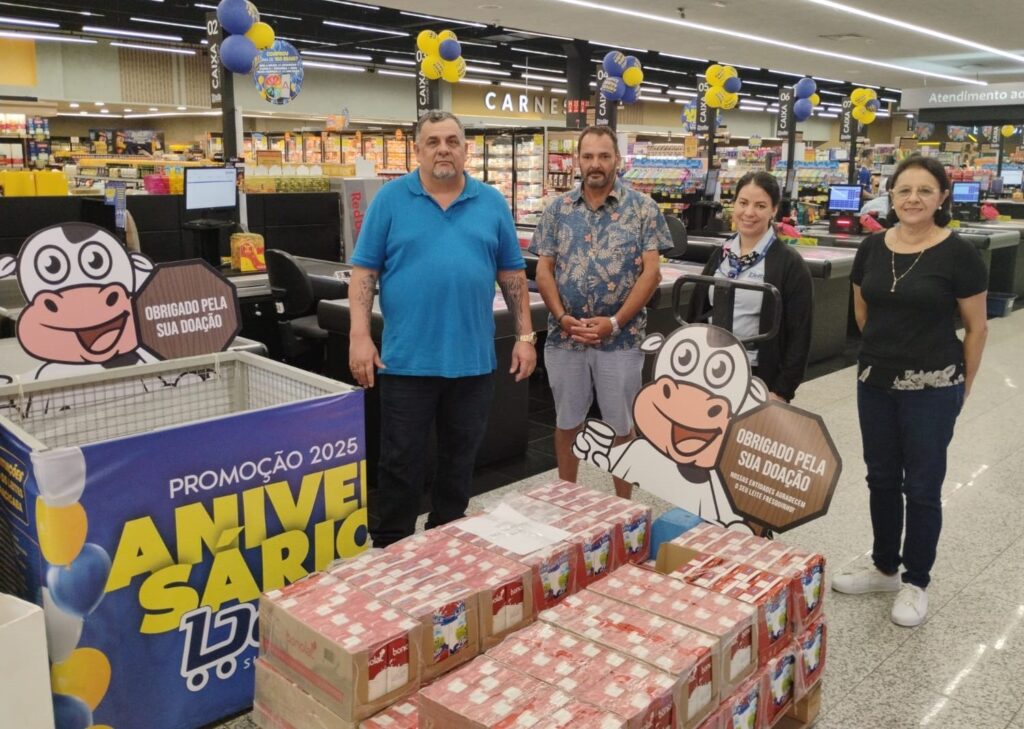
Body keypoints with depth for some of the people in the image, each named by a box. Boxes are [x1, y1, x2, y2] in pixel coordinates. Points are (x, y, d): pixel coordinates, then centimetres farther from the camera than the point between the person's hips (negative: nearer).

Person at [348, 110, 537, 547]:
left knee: (460, 459, 15)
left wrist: (524, 336, 5)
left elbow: (512, 274, 10)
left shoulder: (491, 203, 7)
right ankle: (388, 549, 20)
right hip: (407, 359, -2)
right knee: (401, 463, 5)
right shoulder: (391, 199, 0)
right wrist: (360, 337, -11)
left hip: (474, 359, 3)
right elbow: (364, 271, -1)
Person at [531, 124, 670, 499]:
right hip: (564, 336, 2)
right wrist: (563, 318, -11)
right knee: (566, 423, 13)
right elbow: (544, 270, 4)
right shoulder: (558, 209, 5)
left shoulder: (642, 208, -1)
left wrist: (614, 322, -15)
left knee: (623, 426, 9)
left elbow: (651, 271, -6)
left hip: (621, 337, -2)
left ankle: (624, 505, 25)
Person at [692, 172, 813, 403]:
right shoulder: (720, 254, 7)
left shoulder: (789, 264, -8)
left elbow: (799, 335, -9)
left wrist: (782, 391, -12)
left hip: (758, 379, -4)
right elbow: (696, 312, 12)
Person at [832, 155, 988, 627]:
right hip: (875, 381, 5)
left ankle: (916, 582, 24)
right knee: (881, 477, 16)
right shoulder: (872, 248, 0)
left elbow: (976, 327, -5)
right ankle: (884, 567, 34)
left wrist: (963, 385, 1)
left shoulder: (957, 254, -12)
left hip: (931, 388, -4)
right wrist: (889, 349, 15)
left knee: (921, 486, 7)